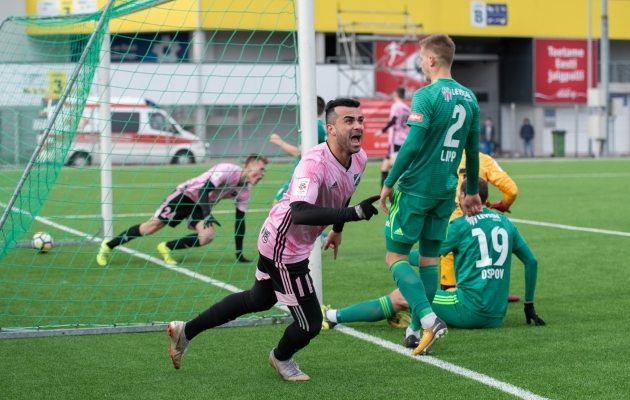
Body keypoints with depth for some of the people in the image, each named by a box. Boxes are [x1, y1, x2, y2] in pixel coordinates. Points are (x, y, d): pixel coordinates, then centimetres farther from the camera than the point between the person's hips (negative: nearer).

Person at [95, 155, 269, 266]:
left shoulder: (244, 191, -3)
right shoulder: (227, 170, -25)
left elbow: (240, 221, 2)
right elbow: (203, 189, -31)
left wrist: (239, 253, -1)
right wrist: (208, 215, -43)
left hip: (201, 206, 7)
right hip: (186, 195, -7)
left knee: (207, 236, -19)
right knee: (153, 225, -9)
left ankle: (167, 248, 1)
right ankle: (108, 245, 5)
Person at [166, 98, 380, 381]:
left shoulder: (359, 159, -5)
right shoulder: (314, 164, -33)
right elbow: (299, 212, -49)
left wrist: (337, 229, 29)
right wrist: (353, 213, -54)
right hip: (283, 246, -10)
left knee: (259, 300, 30)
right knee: (309, 324, -2)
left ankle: (186, 331, 41)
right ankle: (281, 358, 33)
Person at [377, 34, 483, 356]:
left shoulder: (427, 96, -14)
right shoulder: (469, 98, 7)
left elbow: (412, 145, -20)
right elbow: (473, 150, 13)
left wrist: (389, 183, -12)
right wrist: (472, 191, 22)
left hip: (416, 187, -7)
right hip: (445, 190, 7)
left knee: (395, 256, -1)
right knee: (430, 256, 14)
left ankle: (428, 318, -17)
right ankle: (417, 328, 16)